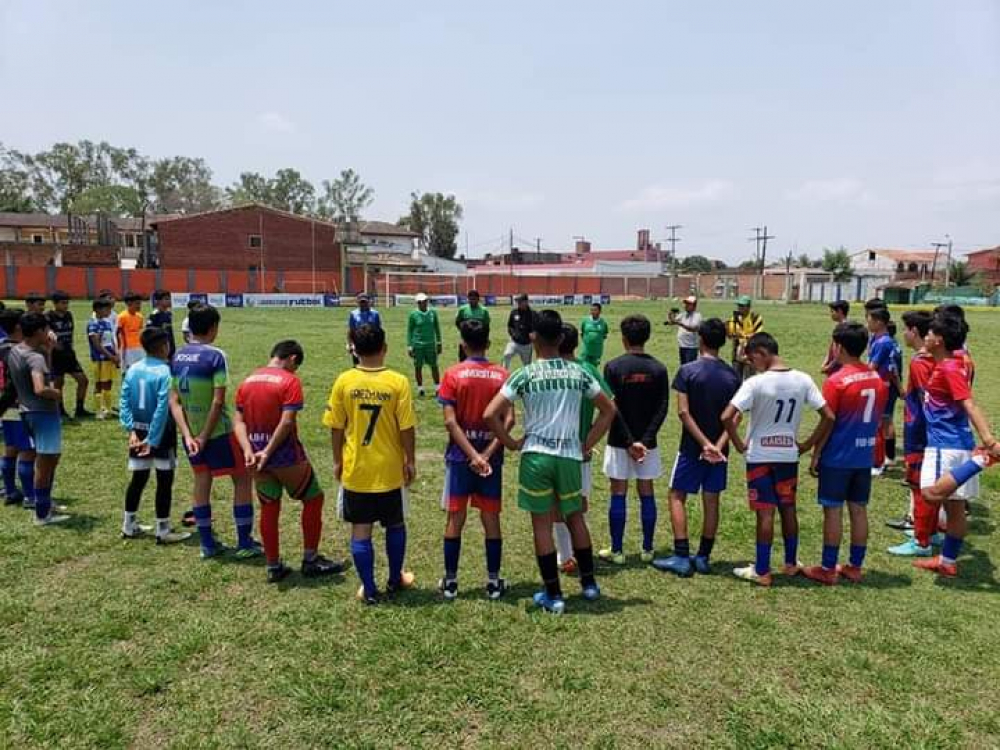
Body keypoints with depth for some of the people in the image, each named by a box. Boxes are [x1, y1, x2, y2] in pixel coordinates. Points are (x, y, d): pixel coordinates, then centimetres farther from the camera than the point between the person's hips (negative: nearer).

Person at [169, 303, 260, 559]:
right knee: (242, 479, 6)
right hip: (218, 431, -6)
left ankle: (208, 544, 21)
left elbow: (174, 400, 0)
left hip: (191, 433, 7)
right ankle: (245, 543, 9)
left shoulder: (178, 356, 4)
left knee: (201, 482, 15)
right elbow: (218, 401, -20)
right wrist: (204, 437, -14)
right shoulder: (215, 355, -15)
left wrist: (188, 436, -5)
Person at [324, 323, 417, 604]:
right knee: (395, 525, 19)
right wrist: (410, 461, 4)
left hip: (355, 470, 0)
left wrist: (337, 460, 10)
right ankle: (395, 580, 32)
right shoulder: (398, 382, -12)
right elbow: (407, 428, -10)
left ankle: (369, 590, 16)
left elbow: (336, 428, -3)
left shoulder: (344, 381, -8)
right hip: (389, 470, 0)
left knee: (360, 530, 10)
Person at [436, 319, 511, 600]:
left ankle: (450, 581, 16)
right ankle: (493, 581, 16)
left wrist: (472, 455, -15)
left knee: (455, 519, 8)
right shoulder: (502, 375, -1)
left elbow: (450, 422, -13)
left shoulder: (452, 374, -6)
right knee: (491, 518, 9)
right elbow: (509, 419, -10)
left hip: (460, 457, -1)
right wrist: (487, 454, -13)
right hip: (491, 458, 1)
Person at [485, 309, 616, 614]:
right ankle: (589, 584, 31)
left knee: (542, 524, 8)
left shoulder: (524, 375, -7)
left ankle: (554, 595, 15)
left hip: (536, 455, -3)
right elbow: (609, 410, 11)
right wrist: (587, 445, 13)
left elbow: (490, 414, -12)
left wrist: (512, 444, 1)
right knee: (575, 518, 21)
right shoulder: (578, 372, 3)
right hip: (570, 456, 3)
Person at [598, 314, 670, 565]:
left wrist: (629, 441, -10)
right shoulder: (658, 368, -1)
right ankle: (647, 549, 18)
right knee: (646, 493, 11)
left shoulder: (613, 367, -8)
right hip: (647, 441, 2)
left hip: (619, 441, -2)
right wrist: (645, 439, -11)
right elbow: (663, 407, -7)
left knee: (618, 494, 5)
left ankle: (617, 550, 11)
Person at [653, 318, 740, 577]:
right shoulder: (732, 375, 1)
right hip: (719, 449, 4)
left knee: (677, 496, 7)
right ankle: (703, 557, 19)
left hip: (692, 447, -4)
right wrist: (719, 444, -13)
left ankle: (682, 557, 4)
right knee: (711, 500, 12)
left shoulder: (688, 371, -12)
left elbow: (683, 412, -17)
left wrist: (705, 444, -16)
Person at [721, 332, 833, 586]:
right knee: (788, 509, 17)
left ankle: (762, 571, 10)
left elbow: (727, 417, -23)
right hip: (789, 455, 4)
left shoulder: (755, 383, -17)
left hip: (760, 456, -4)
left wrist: (739, 444, -8)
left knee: (765, 512, 1)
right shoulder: (803, 380, -3)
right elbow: (828, 417, -2)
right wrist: (808, 444, 6)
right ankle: (791, 563, 30)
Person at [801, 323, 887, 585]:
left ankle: (828, 569, 9)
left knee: (833, 511, 1)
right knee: (859, 510, 12)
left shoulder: (836, 381, -15)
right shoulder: (877, 379, 4)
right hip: (864, 456, 6)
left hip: (837, 457, -6)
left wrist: (815, 456, -4)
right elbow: (878, 419, 11)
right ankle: (855, 567, 21)